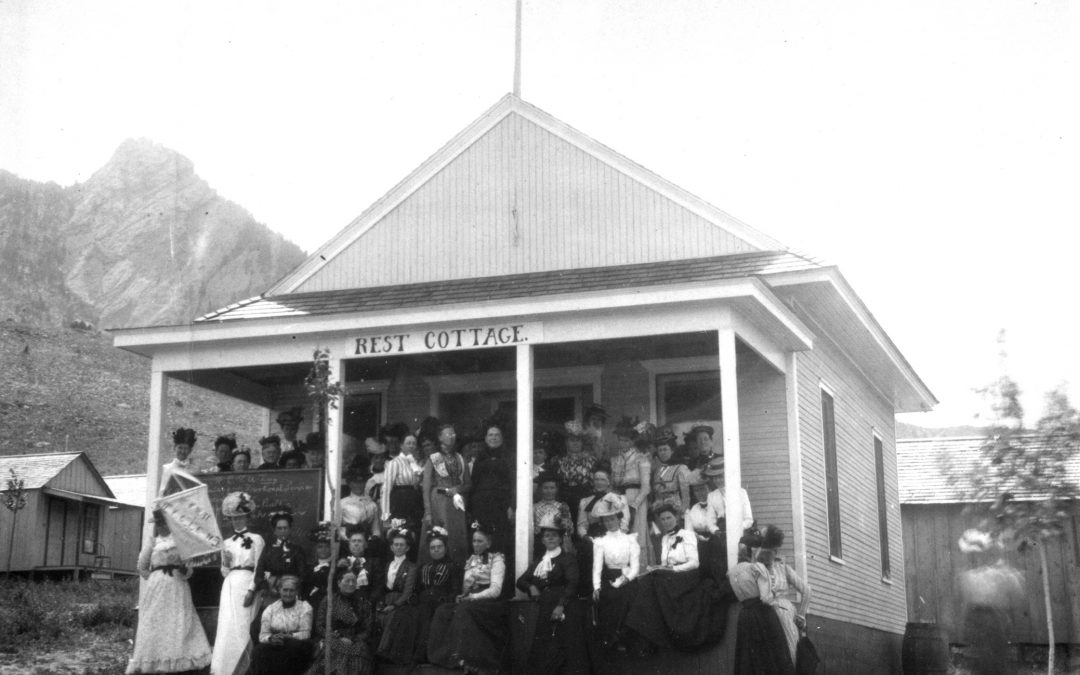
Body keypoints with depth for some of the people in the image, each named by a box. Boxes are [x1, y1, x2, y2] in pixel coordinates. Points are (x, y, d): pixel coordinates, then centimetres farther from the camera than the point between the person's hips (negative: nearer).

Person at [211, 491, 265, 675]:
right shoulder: (227, 542, 15)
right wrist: (225, 563, -4)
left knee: (241, 629, -8)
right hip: (229, 586, 4)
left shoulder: (255, 539, 2)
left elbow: (258, 569, -4)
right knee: (227, 628, -2)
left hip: (246, 584, -4)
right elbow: (224, 571, 18)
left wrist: (251, 590, -13)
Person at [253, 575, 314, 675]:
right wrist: (271, 638, -17)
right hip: (274, 647, 2)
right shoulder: (270, 609, 15)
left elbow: (305, 634, -3)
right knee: (260, 649, -32)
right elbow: (263, 635, 7)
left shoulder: (305, 608, 8)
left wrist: (287, 636, -20)